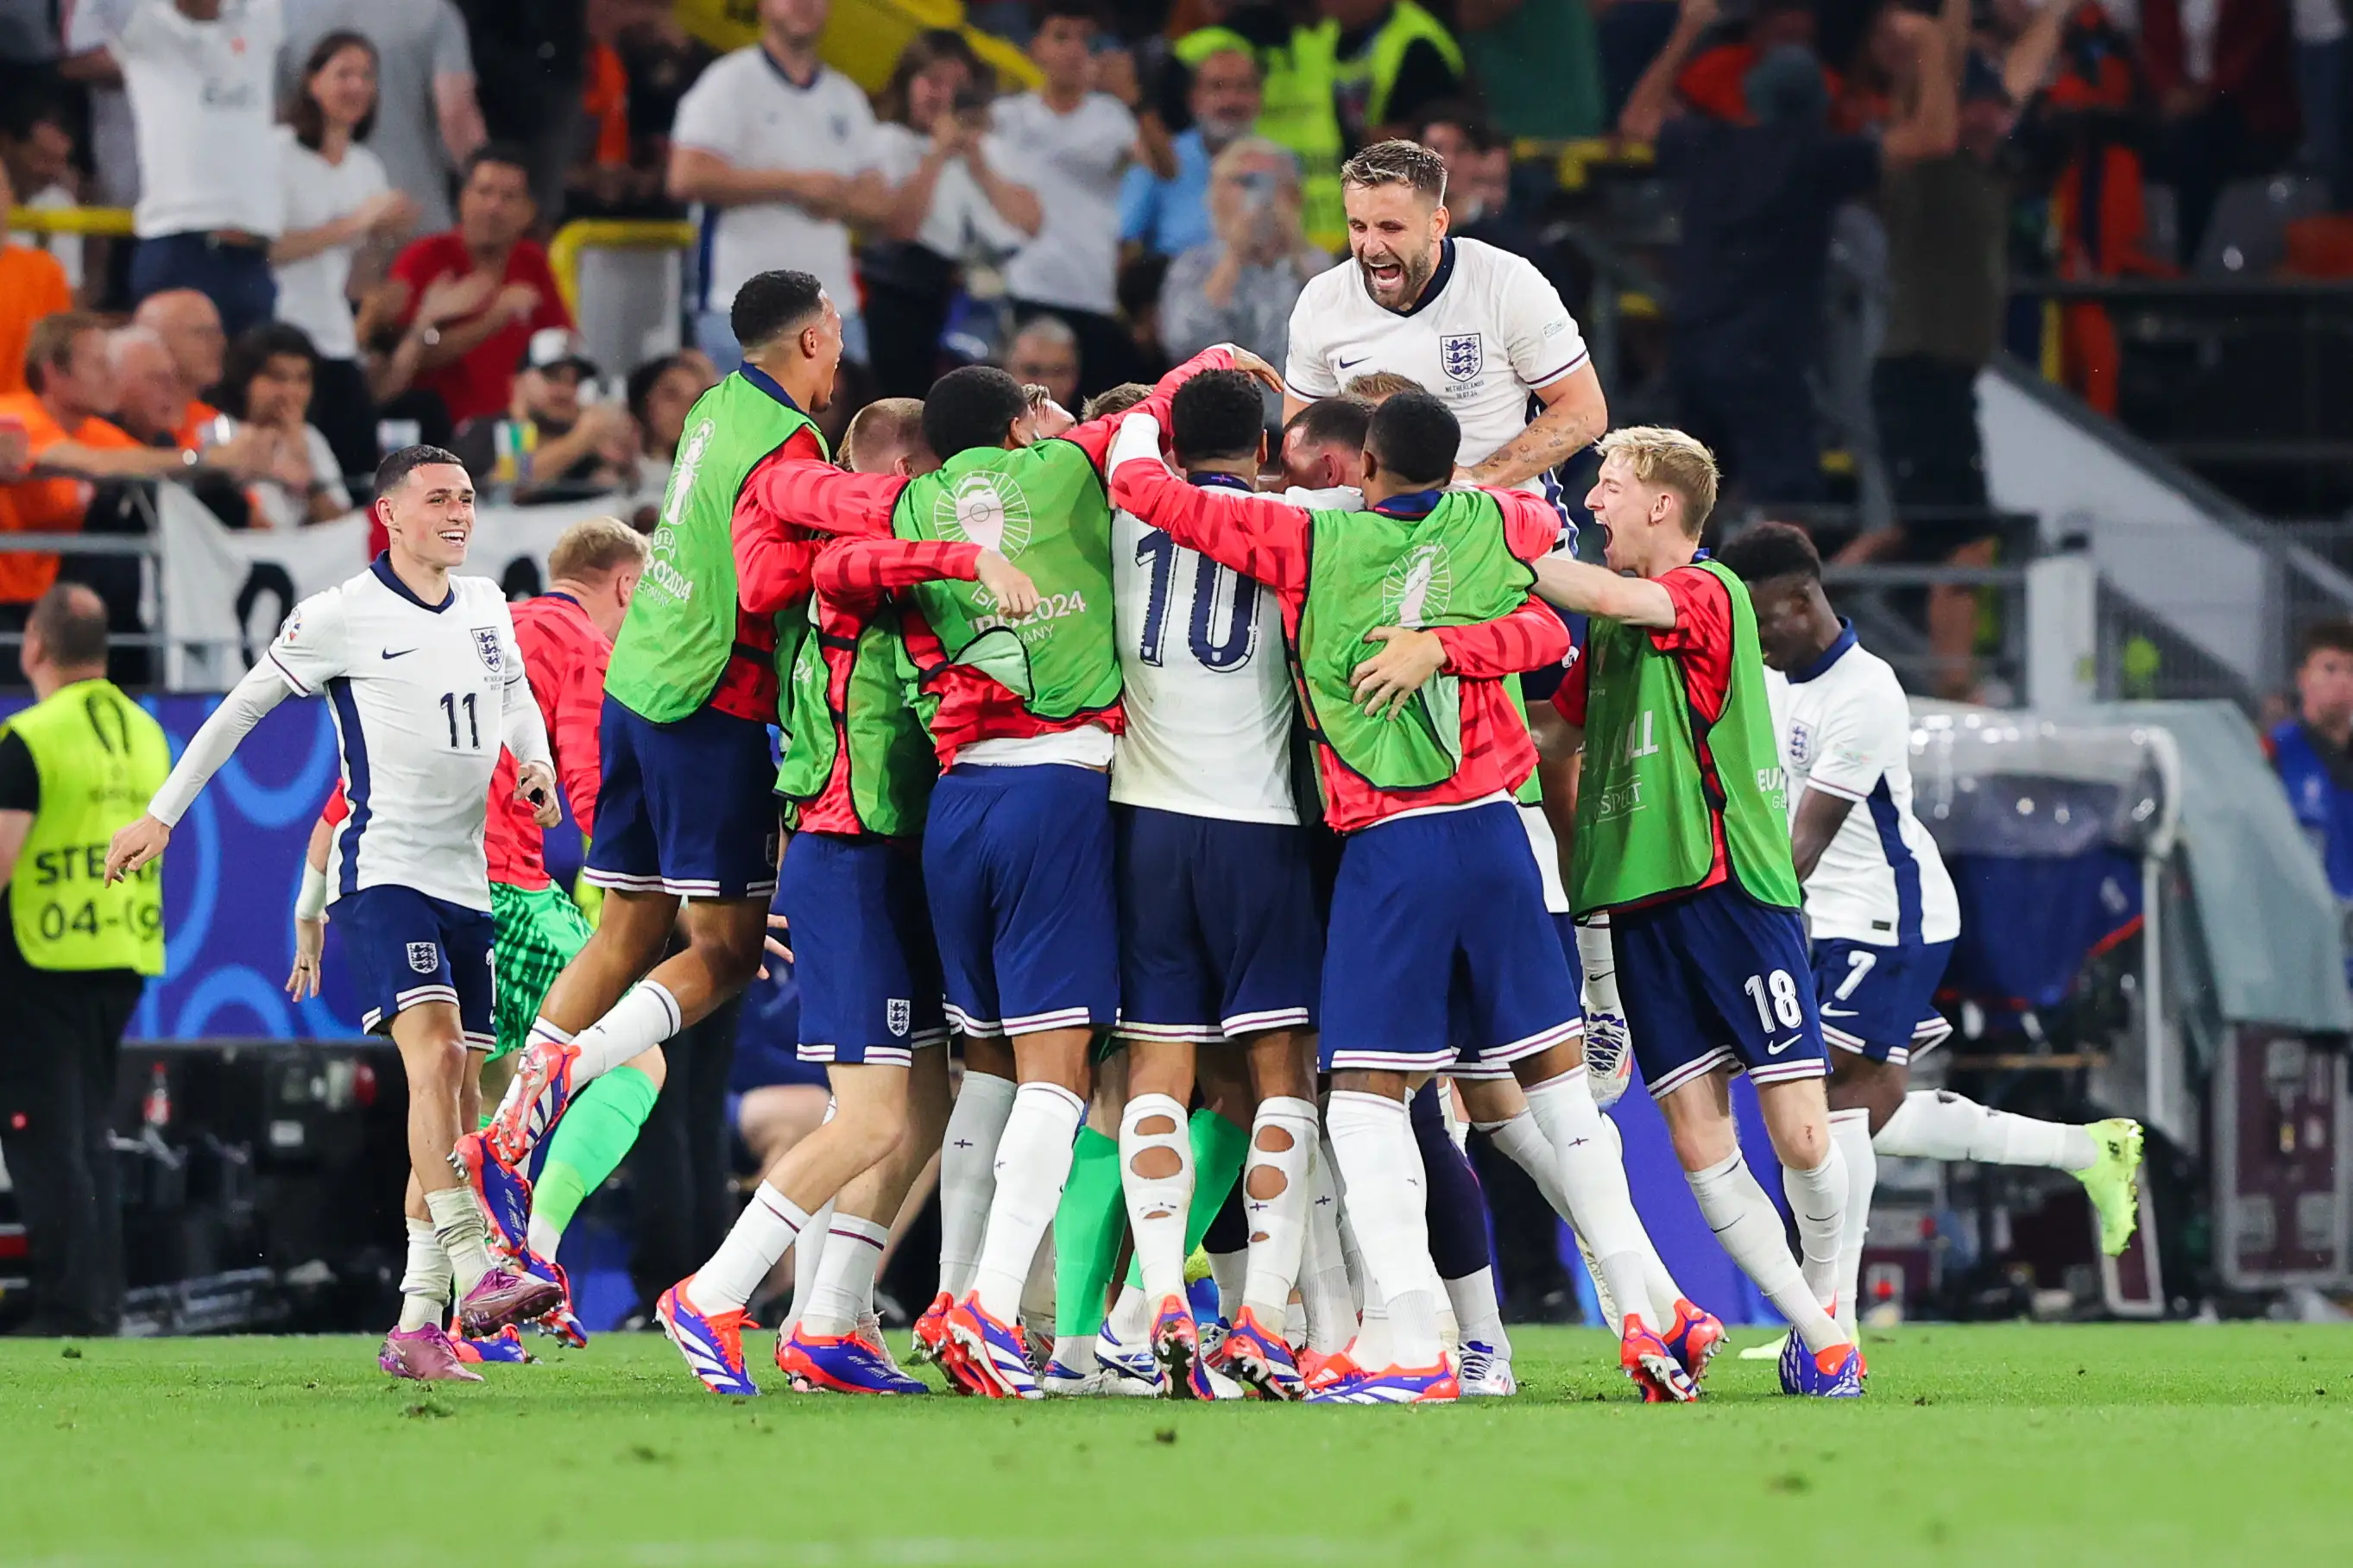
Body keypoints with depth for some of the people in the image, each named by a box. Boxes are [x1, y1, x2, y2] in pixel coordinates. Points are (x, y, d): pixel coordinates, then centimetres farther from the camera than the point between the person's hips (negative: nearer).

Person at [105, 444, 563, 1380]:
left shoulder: (487, 608, 11)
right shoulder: (341, 617, -5)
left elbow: (516, 697, 30)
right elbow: (241, 708, 3)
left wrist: (535, 761, 8)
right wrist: (162, 816, 5)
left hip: (467, 882, 6)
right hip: (380, 873, -6)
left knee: (459, 1097, 2)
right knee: (435, 1049, -25)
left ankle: (418, 1324, 4)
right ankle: (476, 1273, -33)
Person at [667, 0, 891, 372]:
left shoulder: (846, 97, 17)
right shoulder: (730, 82, -1)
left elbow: (880, 204, 14)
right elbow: (687, 178, -14)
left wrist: (836, 200, -10)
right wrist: (794, 184, -12)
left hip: (836, 309, 6)